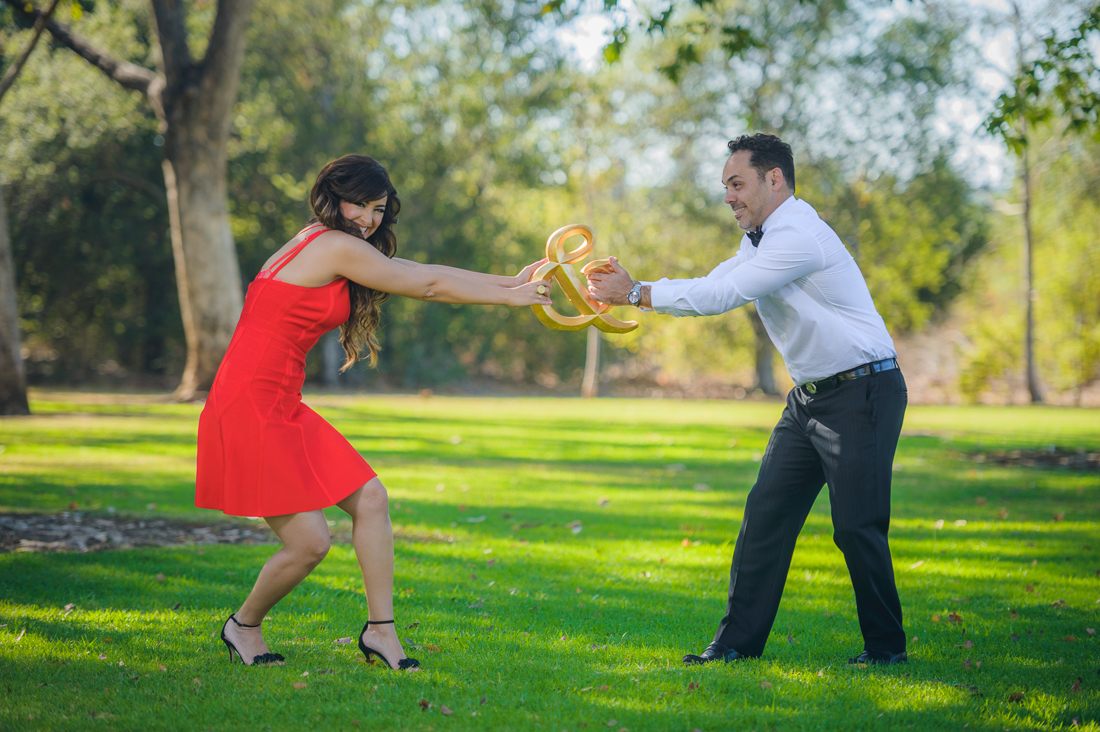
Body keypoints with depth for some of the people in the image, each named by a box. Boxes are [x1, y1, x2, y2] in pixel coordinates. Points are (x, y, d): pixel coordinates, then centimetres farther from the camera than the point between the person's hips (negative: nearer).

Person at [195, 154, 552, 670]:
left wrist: (510, 282, 15)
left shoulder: (321, 244, 17)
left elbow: (421, 274, 18)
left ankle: (380, 629, 13)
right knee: (309, 543, -8)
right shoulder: (336, 246, -13)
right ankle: (244, 626, 18)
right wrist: (509, 296, 1)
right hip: (251, 408, -10)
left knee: (370, 499, 7)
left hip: (280, 409, 10)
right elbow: (427, 286, -8)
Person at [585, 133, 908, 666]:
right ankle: (740, 640, 7)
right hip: (810, 396, 9)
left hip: (864, 392, -9)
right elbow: (708, 289, 6)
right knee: (767, 512, 4)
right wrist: (627, 291, -7)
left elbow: (725, 295, -24)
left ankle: (885, 645, 9)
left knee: (857, 526, -7)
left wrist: (636, 293, -20)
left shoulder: (799, 234, -21)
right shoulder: (760, 240, 12)